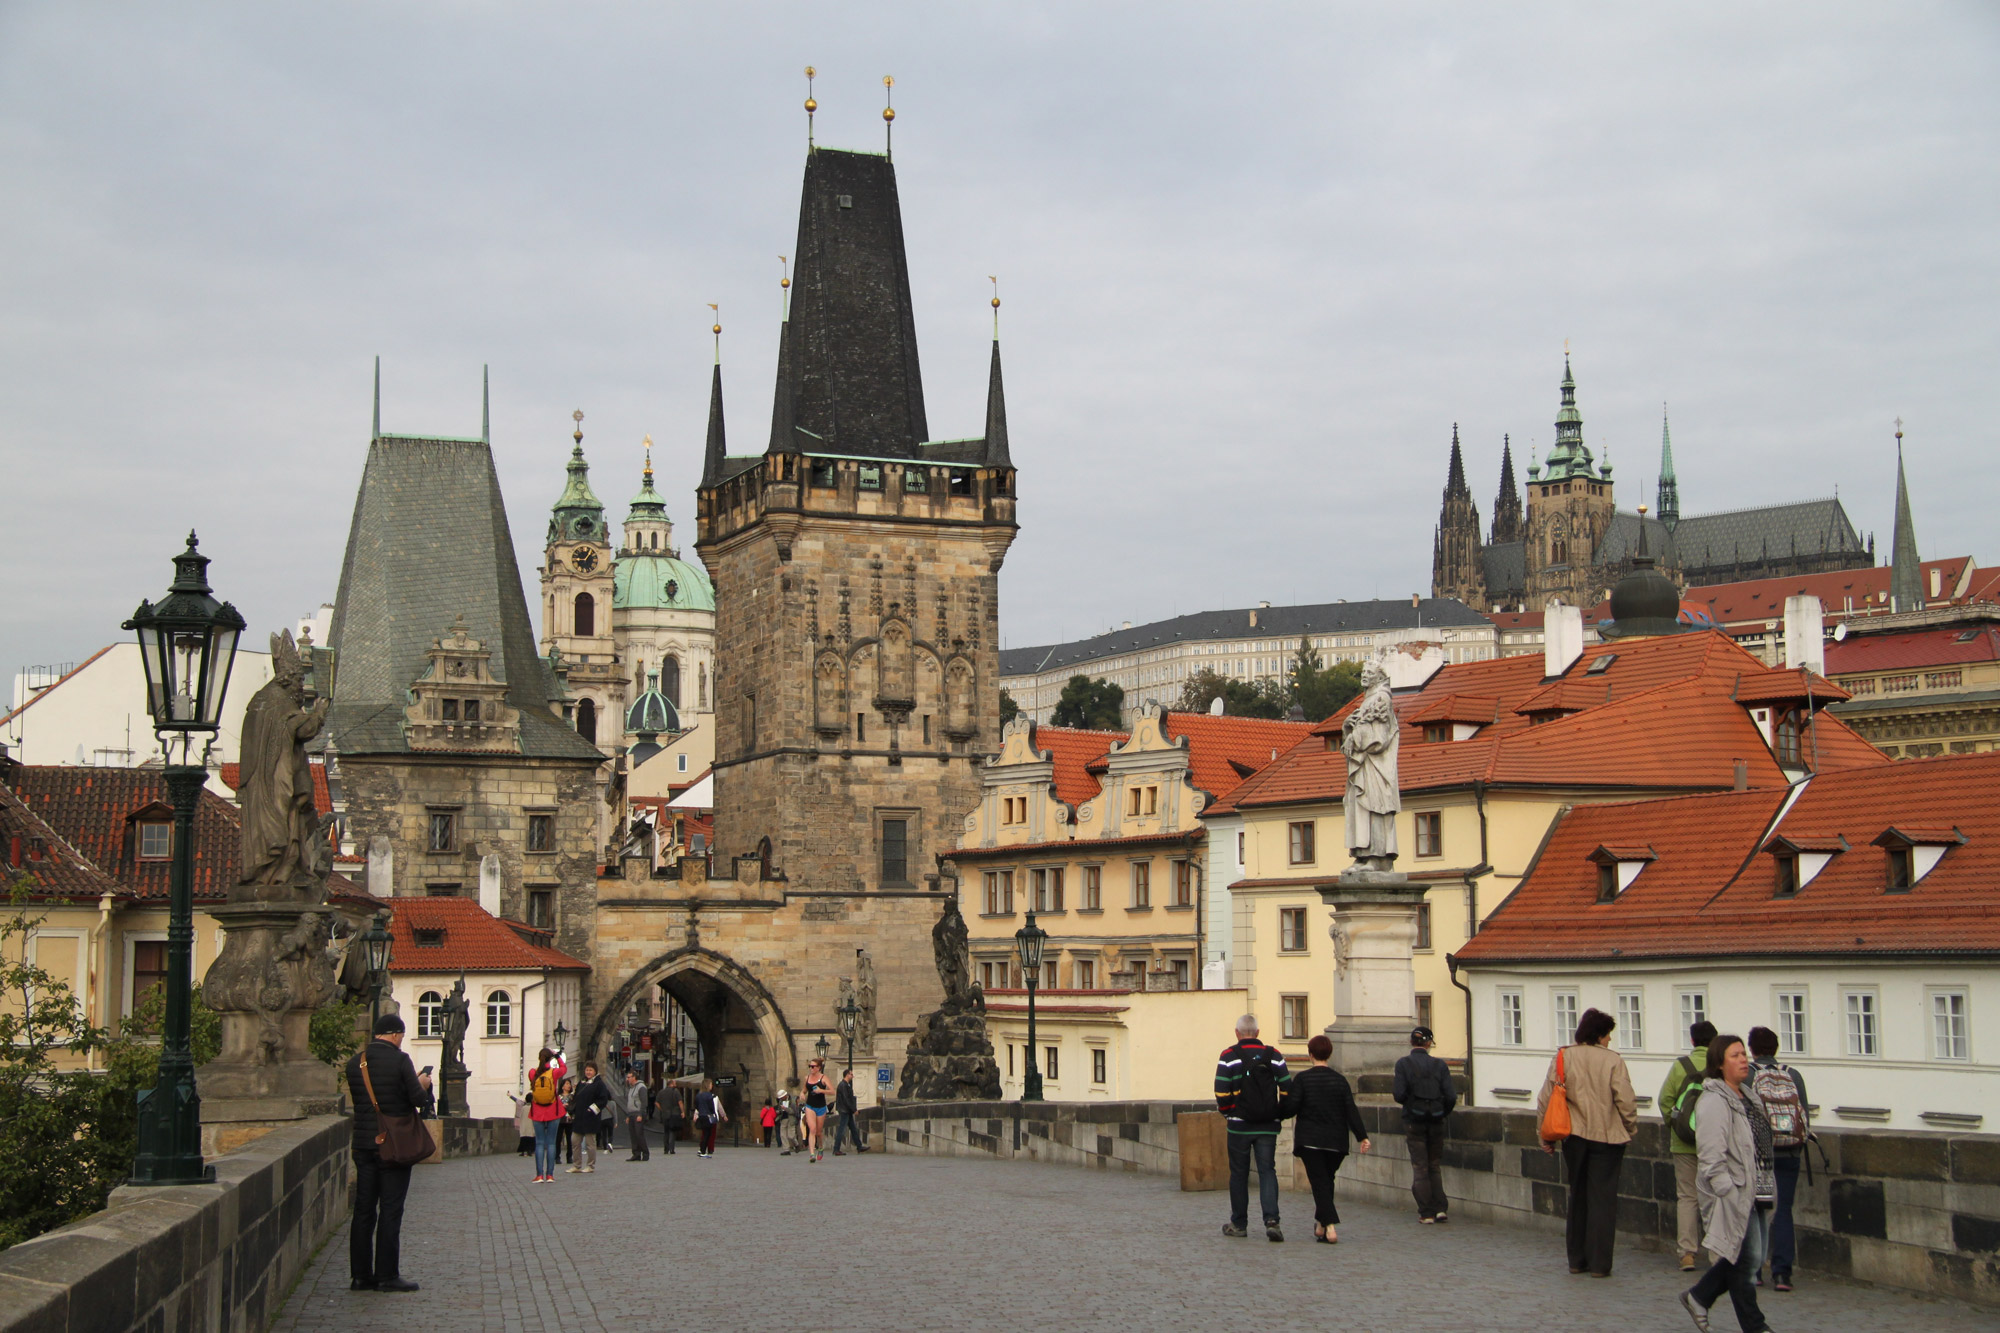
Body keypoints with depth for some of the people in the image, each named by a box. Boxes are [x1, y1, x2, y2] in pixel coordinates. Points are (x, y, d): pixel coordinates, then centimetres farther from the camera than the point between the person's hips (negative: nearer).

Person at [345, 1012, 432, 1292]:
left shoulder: (354, 1062, 6)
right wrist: (422, 1083, 7)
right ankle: (387, 1275, 0)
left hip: (363, 1143, 6)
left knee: (363, 1210, 9)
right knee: (390, 1211, -1)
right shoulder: (399, 1060, -12)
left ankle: (360, 1275, 11)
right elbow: (417, 1098, -15)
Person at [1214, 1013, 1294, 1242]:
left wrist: (1227, 1113, 8)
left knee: (1239, 1173, 8)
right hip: (1268, 1127, 2)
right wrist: (1279, 1115, 13)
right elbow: (1287, 1089, 2)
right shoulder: (1274, 1056, 4)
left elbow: (1221, 1092, -10)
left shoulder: (1228, 1057, -6)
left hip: (1240, 1126, -2)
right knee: (1267, 1171, 2)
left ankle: (1238, 1224, 15)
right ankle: (1271, 1220, -14)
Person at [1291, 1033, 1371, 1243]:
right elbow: (1351, 1110, -2)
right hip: (1335, 1141, 3)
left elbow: (1292, 1107, -11)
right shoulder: (1340, 1079, 3)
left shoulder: (1302, 1078, -6)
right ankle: (1321, 1224, 26)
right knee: (1327, 1180, 18)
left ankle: (1330, 1227, -19)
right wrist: (1362, 1136, -1)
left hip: (1309, 1139, -3)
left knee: (1319, 1182, -4)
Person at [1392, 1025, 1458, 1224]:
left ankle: (1426, 1213, 4)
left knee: (1420, 1167, 5)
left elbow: (1399, 1095, -13)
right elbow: (1451, 1096, -7)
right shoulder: (1439, 1064, -2)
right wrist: (1442, 1113, 11)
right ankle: (1439, 1209, 4)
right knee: (1435, 1166, 14)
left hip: (1413, 1121, -2)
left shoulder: (1403, 1064, -7)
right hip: (1436, 1122, 2)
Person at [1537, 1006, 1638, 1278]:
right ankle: (1599, 1263, 0)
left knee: (1577, 1197, 15)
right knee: (1602, 1199, 2)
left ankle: (1577, 1260, 18)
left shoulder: (1563, 1058, 1)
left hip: (1573, 1136, 3)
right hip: (1606, 1137, -3)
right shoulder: (1612, 1060, -8)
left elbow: (1545, 1100, 1)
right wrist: (1630, 1128, 8)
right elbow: (1625, 1101, -10)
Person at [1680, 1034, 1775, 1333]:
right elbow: (1711, 1156, -20)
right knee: (1747, 1259, -3)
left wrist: (1768, 1189, 20)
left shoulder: (1749, 1095, 16)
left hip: (1756, 1195, 9)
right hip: (1734, 1195, -9)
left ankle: (1698, 1297, 26)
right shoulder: (1713, 1102, -14)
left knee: (1754, 1257, 11)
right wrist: (1729, 1193, -23)